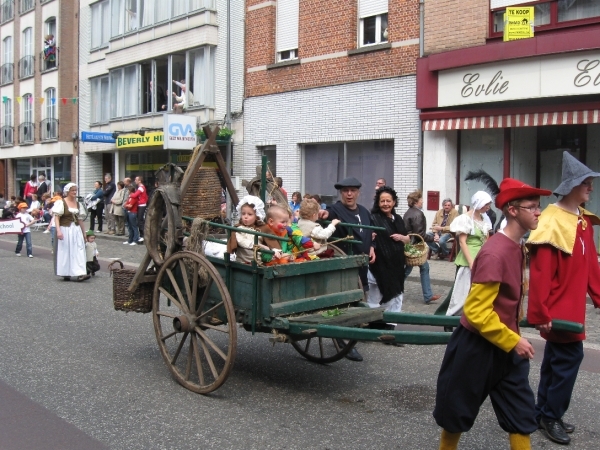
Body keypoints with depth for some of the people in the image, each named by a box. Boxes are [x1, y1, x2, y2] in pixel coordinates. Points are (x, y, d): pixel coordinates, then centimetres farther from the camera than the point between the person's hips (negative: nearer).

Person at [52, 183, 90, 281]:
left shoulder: (78, 203, 12)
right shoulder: (61, 203, -4)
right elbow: (56, 217, -10)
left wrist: (84, 232, 15)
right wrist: (58, 230, -21)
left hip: (76, 230, 5)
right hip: (65, 230, -5)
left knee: (79, 251, -5)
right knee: (65, 252, 2)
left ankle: (80, 274, -10)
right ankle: (66, 274, 13)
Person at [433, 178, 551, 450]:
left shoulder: (517, 247, 5)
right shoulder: (495, 254, -24)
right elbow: (476, 311, -25)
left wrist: (513, 338, 18)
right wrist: (513, 341, -19)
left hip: (506, 346, 9)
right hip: (478, 347, -9)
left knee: (521, 414, 12)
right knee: (457, 411, 11)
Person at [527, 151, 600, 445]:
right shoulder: (552, 223, -20)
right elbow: (540, 275, -22)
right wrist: (540, 314, -22)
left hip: (573, 307, 9)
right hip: (558, 310, -9)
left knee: (557, 358, 16)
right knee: (568, 358, -3)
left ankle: (544, 413, 29)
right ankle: (551, 416, 14)